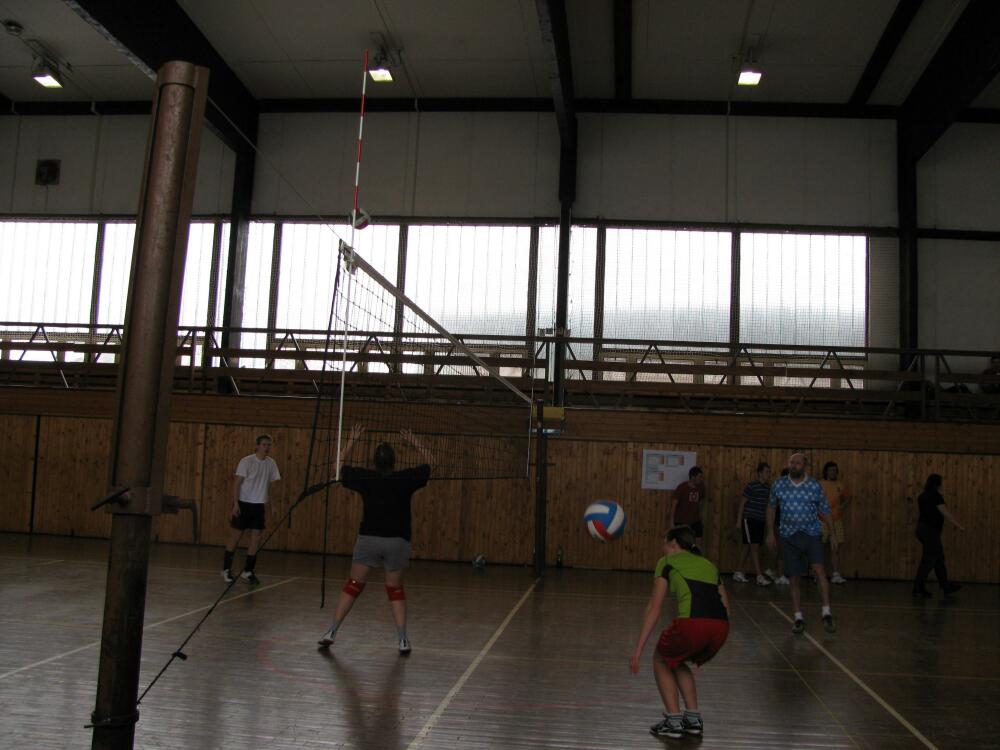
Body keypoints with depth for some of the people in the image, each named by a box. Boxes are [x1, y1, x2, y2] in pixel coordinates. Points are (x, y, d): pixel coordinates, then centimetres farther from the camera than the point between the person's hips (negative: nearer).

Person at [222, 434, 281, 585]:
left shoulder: (271, 463, 3)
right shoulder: (246, 461, -11)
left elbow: (273, 482, 12)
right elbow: (237, 483, -11)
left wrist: (268, 501, 6)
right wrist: (235, 503, -16)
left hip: (259, 505, 4)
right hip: (243, 503, -4)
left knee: (256, 538, 1)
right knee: (235, 536, 2)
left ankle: (248, 571, 11)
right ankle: (226, 569, 16)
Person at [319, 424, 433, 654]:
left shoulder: (365, 478, -3)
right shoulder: (405, 479, -5)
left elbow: (340, 467, 14)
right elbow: (428, 463, 12)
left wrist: (352, 441, 15)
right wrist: (413, 442, 15)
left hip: (368, 539, 0)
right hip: (397, 541, 0)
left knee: (353, 586, 9)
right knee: (395, 590, 13)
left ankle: (332, 632, 9)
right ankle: (403, 639, 8)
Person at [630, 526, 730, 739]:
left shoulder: (668, 562, 15)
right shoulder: (709, 565, 29)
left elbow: (654, 608, 8)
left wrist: (638, 649, 8)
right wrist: (708, 645, 36)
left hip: (692, 623, -5)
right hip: (721, 628, 5)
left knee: (661, 660, 25)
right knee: (677, 662, 32)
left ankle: (674, 722, 18)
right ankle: (693, 719, 27)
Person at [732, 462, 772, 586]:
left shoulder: (768, 488, 8)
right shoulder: (752, 486, -11)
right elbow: (742, 503, -8)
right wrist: (739, 521, -9)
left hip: (760, 520, 7)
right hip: (749, 519, -7)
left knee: (747, 546, 11)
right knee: (754, 546, -10)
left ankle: (738, 573, 20)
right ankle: (760, 576, -13)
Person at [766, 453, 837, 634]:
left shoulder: (815, 486, -2)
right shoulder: (779, 485, 1)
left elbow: (824, 512, 7)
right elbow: (771, 507, 14)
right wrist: (770, 533, 11)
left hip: (811, 534, -1)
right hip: (789, 536, 1)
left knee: (819, 570, -20)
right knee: (794, 579, 3)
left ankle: (826, 613, -14)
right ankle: (798, 618, 14)